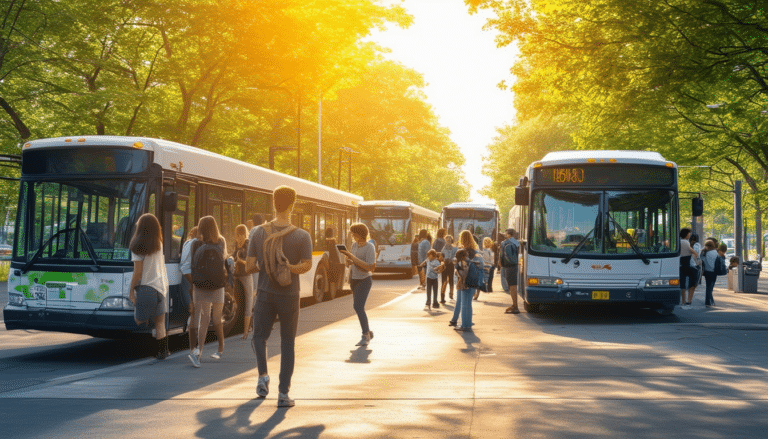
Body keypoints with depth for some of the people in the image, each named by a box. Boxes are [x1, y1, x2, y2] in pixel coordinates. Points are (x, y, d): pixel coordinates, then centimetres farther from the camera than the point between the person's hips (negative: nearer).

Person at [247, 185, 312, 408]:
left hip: (265, 292, 1)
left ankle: (263, 376, 2)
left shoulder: (259, 232, -5)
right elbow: (307, 265, -17)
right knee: (288, 343, 7)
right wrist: (289, 268, -6)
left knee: (259, 335, 21)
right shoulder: (302, 235, -10)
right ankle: (283, 393, 5)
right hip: (289, 295, -1)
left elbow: (250, 263, -1)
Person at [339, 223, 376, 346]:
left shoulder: (369, 247, -16)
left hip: (364, 280, -8)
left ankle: (365, 336, -13)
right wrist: (348, 260, -9)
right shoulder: (355, 245, 5)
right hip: (354, 279, 8)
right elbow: (349, 263, 16)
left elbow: (369, 267, -26)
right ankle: (368, 331, 29)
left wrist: (352, 257, -26)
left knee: (358, 307, -18)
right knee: (356, 306, 15)